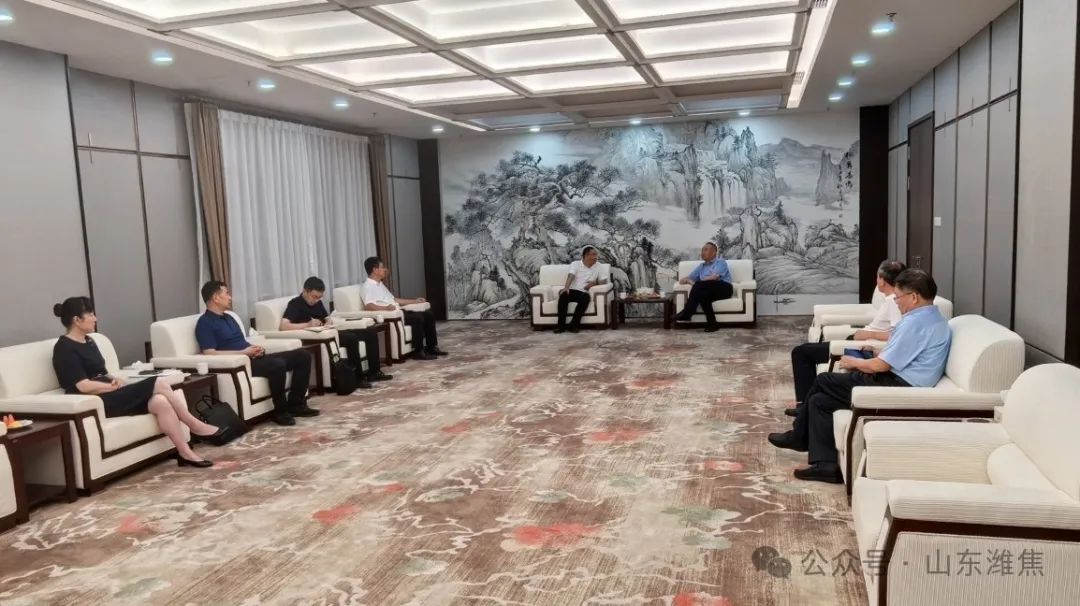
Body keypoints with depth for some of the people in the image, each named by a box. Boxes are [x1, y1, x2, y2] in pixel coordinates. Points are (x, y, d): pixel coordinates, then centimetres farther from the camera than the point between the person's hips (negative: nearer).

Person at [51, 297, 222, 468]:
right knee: (158, 384, -21)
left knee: (160, 401, -20)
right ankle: (196, 426, -12)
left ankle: (185, 453, -21)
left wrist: (115, 380, 0)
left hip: (108, 395, 8)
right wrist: (117, 386, -9)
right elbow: (84, 386, -18)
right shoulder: (65, 348, -9)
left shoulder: (88, 341, 18)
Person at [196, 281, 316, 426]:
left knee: (302, 355, -3)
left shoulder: (228, 318, 23)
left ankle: (296, 404, -2)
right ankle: (280, 411, -19)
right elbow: (210, 353, -17)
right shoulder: (205, 323, -5)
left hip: (253, 358, 9)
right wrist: (243, 352, -18)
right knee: (277, 365, -36)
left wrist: (256, 349, 1)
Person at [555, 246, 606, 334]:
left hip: (583, 293, 1)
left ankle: (574, 324, -28)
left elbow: (602, 281, 16)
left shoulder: (597, 267, 16)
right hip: (572, 290, -1)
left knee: (586, 297, -36)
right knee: (563, 295, -36)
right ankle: (561, 325, -30)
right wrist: (566, 288, -32)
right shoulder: (575, 264, 5)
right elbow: (571, 276, -13)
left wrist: (594, 283, -6)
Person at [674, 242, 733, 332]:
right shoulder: (701, 266, 28)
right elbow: (689, 278, 20)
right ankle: (712, 323, -35)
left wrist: (695, 282, -13)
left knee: (699, 285, -31)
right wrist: (686, 280, -6)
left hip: (724, 288, -5)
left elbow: (714, 277, -12)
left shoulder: (720, 262, 7)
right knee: (703, 295, -34)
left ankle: (687, 313, -32)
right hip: (709, 291, 5)